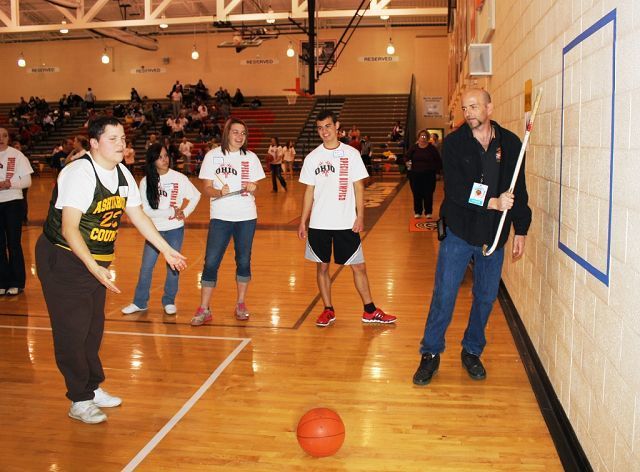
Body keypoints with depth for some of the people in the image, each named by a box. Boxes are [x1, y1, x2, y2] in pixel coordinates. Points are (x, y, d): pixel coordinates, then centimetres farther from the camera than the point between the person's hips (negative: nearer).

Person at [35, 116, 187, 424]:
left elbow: (138, 216, 12)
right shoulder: (79, 173, -22)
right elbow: (69, 229, -27)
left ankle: (93, 388, 29)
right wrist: (94, 268, -35)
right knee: (72, 331, -2)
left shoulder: (123, 174, 2)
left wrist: (167, 250, 10)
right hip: (63, 260, -7)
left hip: (96, 261, 8)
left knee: (93, 328, 14)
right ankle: (80, 402, 9)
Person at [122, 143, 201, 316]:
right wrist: (171, 212, -16)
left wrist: (185, 213, -9)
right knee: (146, 267, 5)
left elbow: (195, 196, 2)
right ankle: (140, 302, 19)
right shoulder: (146, 182, -5)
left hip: (175, 229, -1)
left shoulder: (179, 178, -7)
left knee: (173, 266, 7)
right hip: (154, 229, 1)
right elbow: (146, 210, -10)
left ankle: (169, 301, 22)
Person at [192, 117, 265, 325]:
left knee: (244, 261, 8)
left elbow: (256, 189, 9)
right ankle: (204, 309, 3)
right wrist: (219, 192, -22)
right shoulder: (212, 156, 1)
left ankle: (241, 304, 23)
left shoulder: (251, 157, 6)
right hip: (220, 217, -2)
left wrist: (252, 188, -15)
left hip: (246, 217, 2)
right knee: (211, 262, -5)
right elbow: (206, 188, -2)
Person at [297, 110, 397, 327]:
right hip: (319, 224, 2)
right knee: (322, 266, 8)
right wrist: (303, 221, 4)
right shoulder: (312, 157, 4)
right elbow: (309, 191, 7)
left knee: (358, 266, 4)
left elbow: (358, 187, 1)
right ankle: (328, 310, 22)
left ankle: (370, 311, 16)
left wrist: (360, 216, -7)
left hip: (346, 223, -1)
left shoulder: (351, 154, 0)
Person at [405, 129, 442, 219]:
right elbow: (406, 157, 6)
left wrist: (437, 170, -5)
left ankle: (428, 212, 12)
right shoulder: (413, 147, 5)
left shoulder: (432, 148, 1)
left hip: (429, 175, -1)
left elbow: (438, 160, 4)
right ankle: (417, 212, 14)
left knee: (428, 194, 1)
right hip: (415, 175, 1)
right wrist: (407, 162, -14)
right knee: (417, 194, 3)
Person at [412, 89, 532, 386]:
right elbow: (455, 190, -15)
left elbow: (519, 190, 8)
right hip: (458, 231, -2)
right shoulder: (453, 143, -5)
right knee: (444, 295, 1)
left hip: (493, 235, 3)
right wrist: (492, 202, -24)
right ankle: (431, 354, 16)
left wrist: (520, 230, 7)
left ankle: (472, 352, 30)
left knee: (486, 297, 12)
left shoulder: (510, 143, 3)